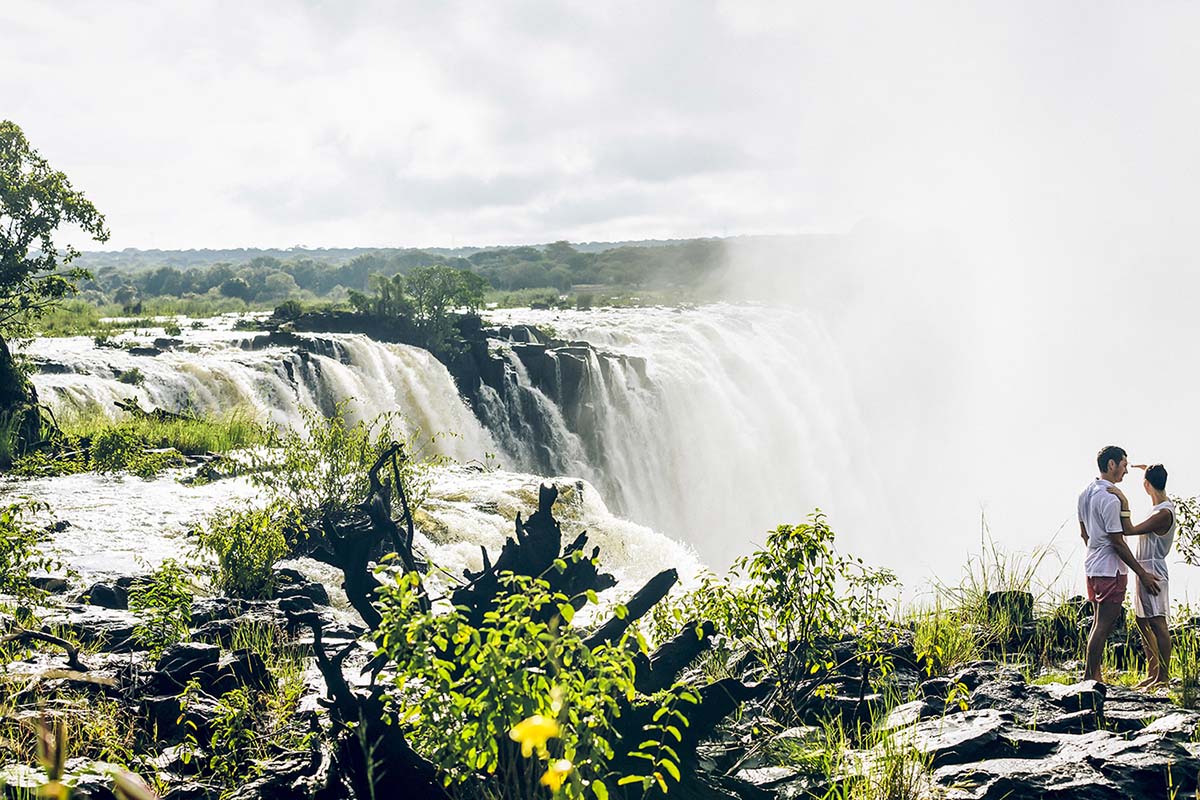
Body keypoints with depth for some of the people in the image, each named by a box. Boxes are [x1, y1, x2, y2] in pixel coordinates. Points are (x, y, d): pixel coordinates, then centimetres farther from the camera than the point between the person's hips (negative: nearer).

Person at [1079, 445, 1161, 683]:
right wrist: (1142, 574, -13)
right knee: (1103, 626, -5)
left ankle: (1092, 676, 20)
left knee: (1099, 623, 16)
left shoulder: (1086, 493, 9)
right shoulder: (1110, 499, -20)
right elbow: (1117, 542, -19)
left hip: (1092, 566, 10)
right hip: (1111, 570, -10)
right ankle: (1089, 680, -4)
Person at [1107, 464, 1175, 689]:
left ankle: (1164, 678, -3)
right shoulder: (1165, 504, 9)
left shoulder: (1164, 514, -20)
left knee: (1157, 623, -7)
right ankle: (1152, 674, 21)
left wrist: (1124, 503, -25)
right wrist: (1150, 469, 29)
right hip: (1145, 570, 10)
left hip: (1153, 571, -10)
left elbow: (1129, 530, -25)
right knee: (1143, 621, 15)